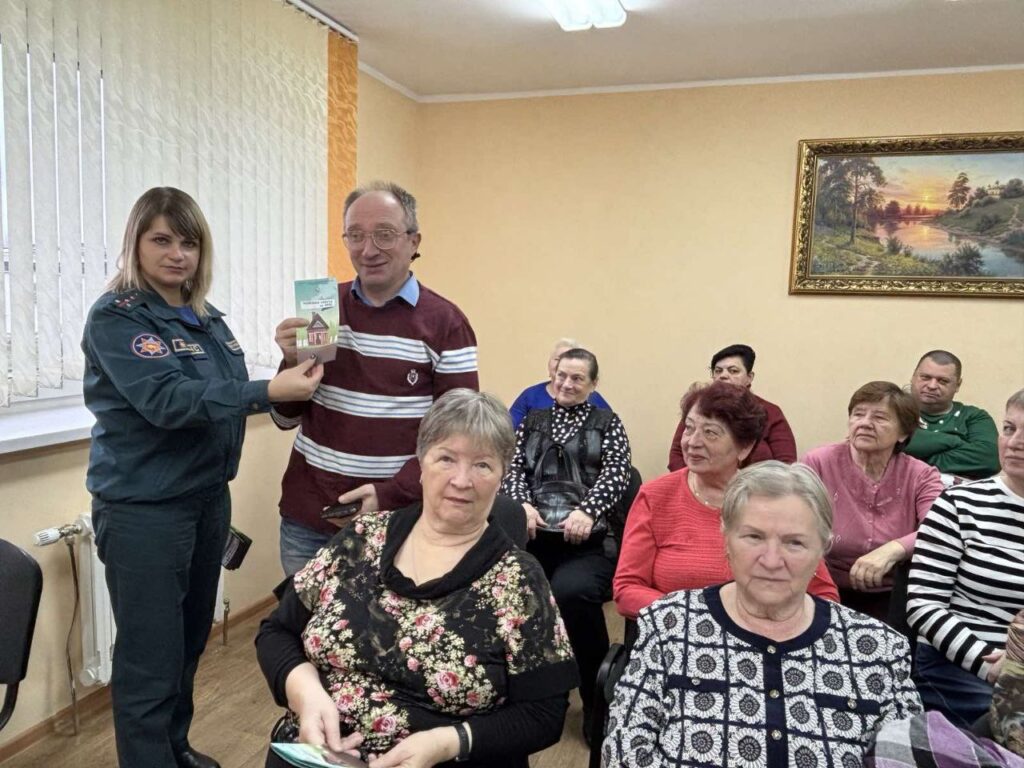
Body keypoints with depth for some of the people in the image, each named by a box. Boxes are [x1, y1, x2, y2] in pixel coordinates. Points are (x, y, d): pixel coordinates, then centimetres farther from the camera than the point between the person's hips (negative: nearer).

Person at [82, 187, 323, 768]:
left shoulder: (206, 318, 9)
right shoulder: (116, 318, -13)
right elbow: (168, 401, -26)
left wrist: (295, 366, 0)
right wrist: (268, 392, -31)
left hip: (209, 497, 7)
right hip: (144, 509, -7)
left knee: (192, 638, 20)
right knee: (150, 658, 2)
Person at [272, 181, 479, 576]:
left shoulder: (446, 323, -7)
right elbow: (286, 418, 6)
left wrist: (391, 494, -16)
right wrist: (293, 362, -13)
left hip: (393, 521, -3)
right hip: (306, 518, 3)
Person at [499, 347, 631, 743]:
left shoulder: (607, 424, 17)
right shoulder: (531, 421, 24)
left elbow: (615, 475, 3)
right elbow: (513, 469, 14)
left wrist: (587, 512, -15)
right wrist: (522, 505, -7)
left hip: (590, 538, -2)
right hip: (533, 532, 3)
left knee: (571, 591, -33)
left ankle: (596, 698, -10)